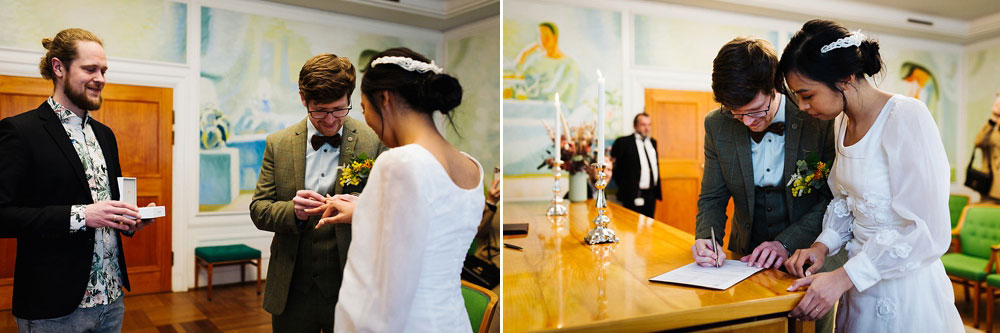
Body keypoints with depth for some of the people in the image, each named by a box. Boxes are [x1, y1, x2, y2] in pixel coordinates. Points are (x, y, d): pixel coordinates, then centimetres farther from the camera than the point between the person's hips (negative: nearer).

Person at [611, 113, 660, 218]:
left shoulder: (652, 142, 14)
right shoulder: (623, 142, -6)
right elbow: (614, 167, -6)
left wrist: (657, 190, 15)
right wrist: (623, 187, -6)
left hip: (651, 194, 6)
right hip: (633, 195, -6)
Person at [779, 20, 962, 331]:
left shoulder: (907, 117, -21)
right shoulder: (843, 121, 2)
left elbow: (928, 232, -26)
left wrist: (844, 277, -25)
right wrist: (823, 245, -3)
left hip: (904, 291, -7)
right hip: (860, 279, 7)